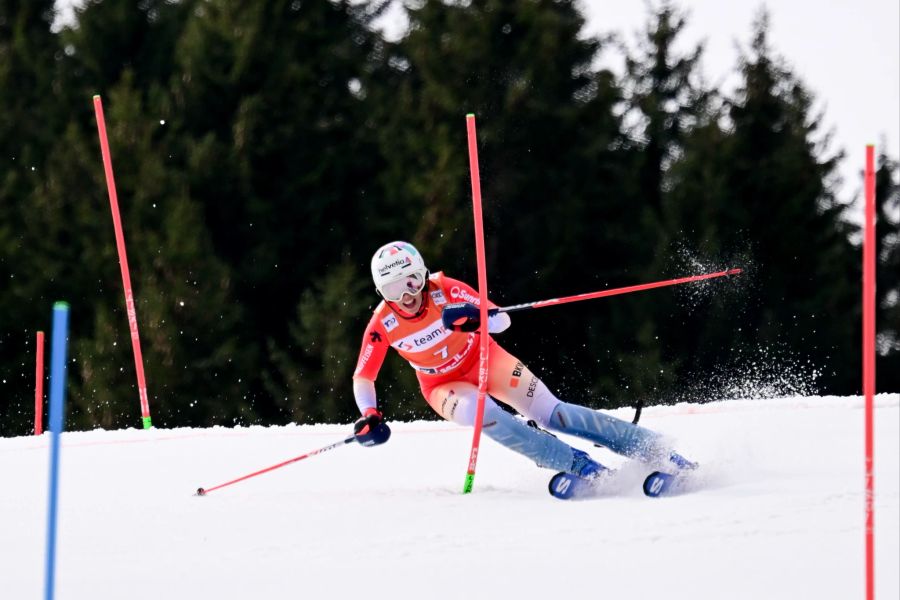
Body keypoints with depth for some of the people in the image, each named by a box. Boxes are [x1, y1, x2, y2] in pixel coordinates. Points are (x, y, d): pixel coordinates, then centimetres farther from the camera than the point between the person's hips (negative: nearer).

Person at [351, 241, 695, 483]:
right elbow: (362, 378, -11)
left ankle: (657, 450, -14)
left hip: (482, 358, -1)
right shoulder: (383, 325, -20)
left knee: (551, 414, -16)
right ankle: (581, 467, -28)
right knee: (482, 413, -33)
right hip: (443, 385, 1)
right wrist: (370, 417, -28)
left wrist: (477, 318, -46)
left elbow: (502, 321, -23)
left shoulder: (445, 291, -24)